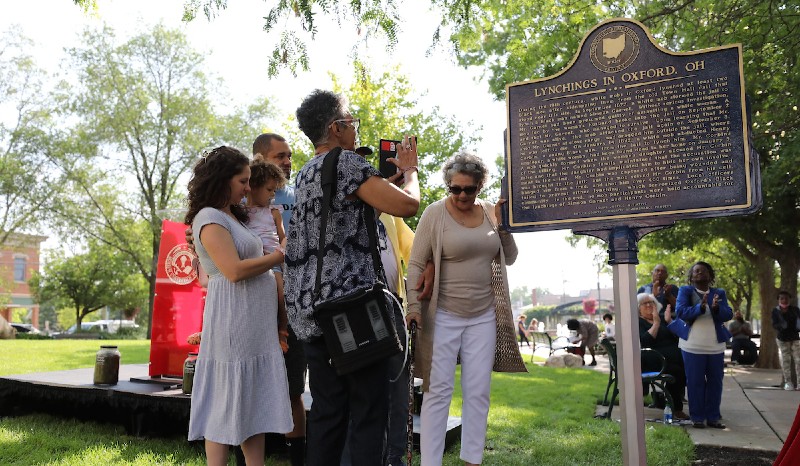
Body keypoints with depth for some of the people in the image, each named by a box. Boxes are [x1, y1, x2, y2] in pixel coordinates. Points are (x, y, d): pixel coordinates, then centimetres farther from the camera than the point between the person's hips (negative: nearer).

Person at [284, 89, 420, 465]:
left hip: (311, 312, 9)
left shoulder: (305, 174, 20)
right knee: (369, 414, -2)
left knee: (326, 412, 12)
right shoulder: (346, 162, -7)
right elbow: (408, 204, -15)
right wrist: (409, 169, 5)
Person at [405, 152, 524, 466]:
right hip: (443, 316, -4)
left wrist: (502, 225, -4)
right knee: (438, 390, -1)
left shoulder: (490, 212, 5)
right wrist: (413, 306, -16)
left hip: (483, 316, 5)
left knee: (478, 392, 9)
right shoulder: (435, 213, -8)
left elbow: (509, 258, 11)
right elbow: (416, 264, -8)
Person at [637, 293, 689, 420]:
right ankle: (676, 409, -20)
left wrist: (669, 321, -2)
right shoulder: (637, 322, 9)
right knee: (676, 370, -31)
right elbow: (645, 341, -11)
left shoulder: (662, 317, 22)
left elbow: (678, 336, 9)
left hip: (675, 356, 4)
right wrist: (656, 322, -10)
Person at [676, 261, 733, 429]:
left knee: (715, 382, 7)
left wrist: (716, 308, -24)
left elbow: (728, 314, -2)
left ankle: (713, 417, 16)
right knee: (695, 382, 1)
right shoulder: (685, 291, 0)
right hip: (693, 346, -3)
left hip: (716, 346, 3)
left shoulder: (719, 293, 9)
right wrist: (701, 307, -29)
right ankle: (697, 417, 8)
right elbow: (681, 312, -13)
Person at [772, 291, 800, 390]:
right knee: (785, 360, 4)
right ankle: (788, 382, 11)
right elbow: (774, 324, -9)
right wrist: (781, 325, -31)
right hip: (782, 339, 0)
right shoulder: (775, 311, -6)